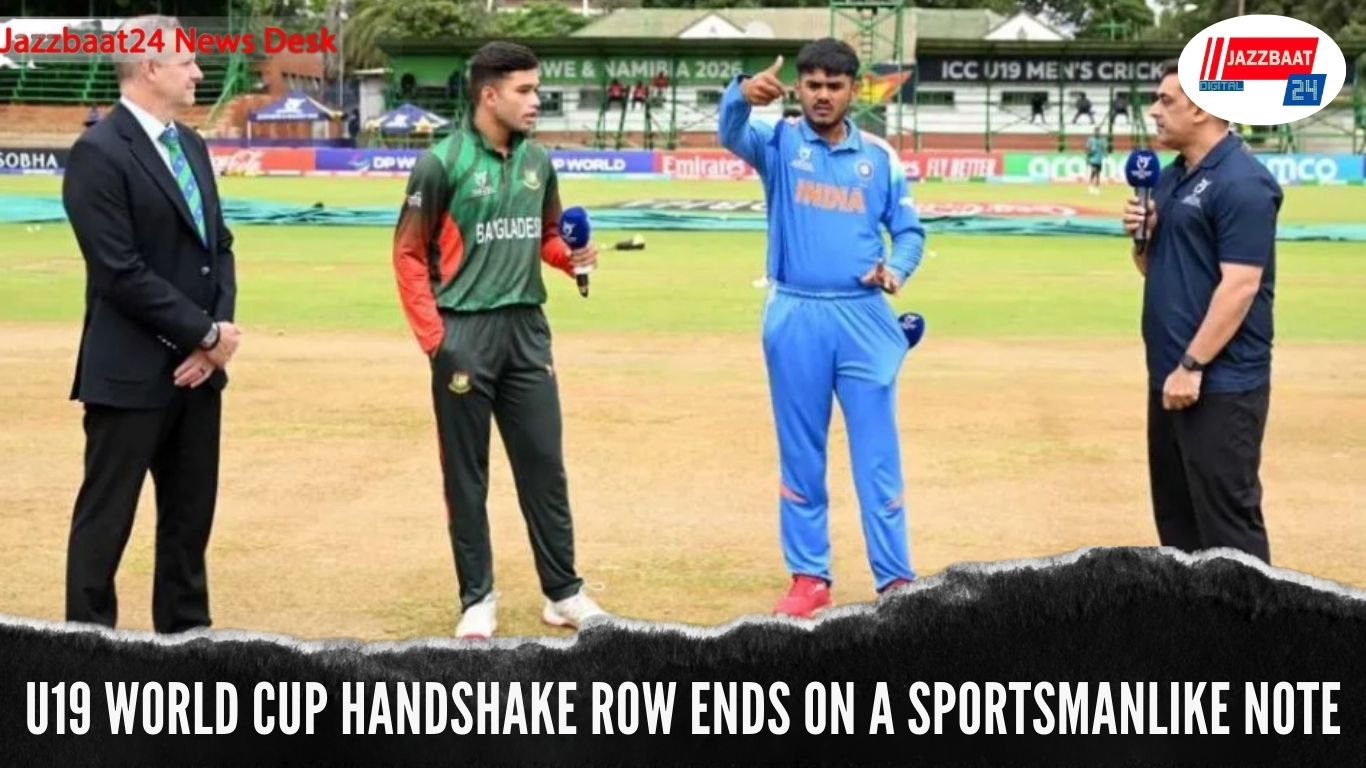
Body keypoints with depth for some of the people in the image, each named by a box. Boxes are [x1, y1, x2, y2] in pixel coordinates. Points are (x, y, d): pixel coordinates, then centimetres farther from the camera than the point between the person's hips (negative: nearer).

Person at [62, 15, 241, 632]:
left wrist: (219, 330, -3)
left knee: (191, 513, 14)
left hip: (196, 368, 8)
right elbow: (121, 273, -19)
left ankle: (185, 633, 26)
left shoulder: (190, 145, 13)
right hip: (132, 372, -8)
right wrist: (207, 334, -14)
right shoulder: (99, 153, -14)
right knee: (107, 517, 2)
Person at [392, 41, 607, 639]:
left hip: (527, 329, 5)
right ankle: (477, 598, 16)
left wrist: (570, 254, -5)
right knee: (467, 474, 6)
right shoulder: (442, 162, -10)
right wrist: (433, 338, -13)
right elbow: (408, 254, -7)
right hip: (465, 333, -5)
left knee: (545, 465, 9)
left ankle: (563, 593, 18)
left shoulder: (537, 161, 7)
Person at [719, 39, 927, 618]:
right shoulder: (779, 142, 1)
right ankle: (809, 578, 17)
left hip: (863, 317, 1)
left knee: (878, 454, 3)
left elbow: (908, 229, 11)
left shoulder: (879, 156, 7)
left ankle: (896, 581, 9)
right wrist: (743, 95, -44)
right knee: (800, 454, 7)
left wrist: (897, 269, -11)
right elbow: (732, 135, -21)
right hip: (795, 317, -1)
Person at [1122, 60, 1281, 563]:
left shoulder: (1241, 182, -15)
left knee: (1226, 516, -6)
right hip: (1168, 375, 10)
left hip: (1220, 382, -10)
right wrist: (1141, 236, -1)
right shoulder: (1172, 177, 13)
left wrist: (1192, 365, -22)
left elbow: (1239, 285, -20)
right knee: (1175, 511, 17)